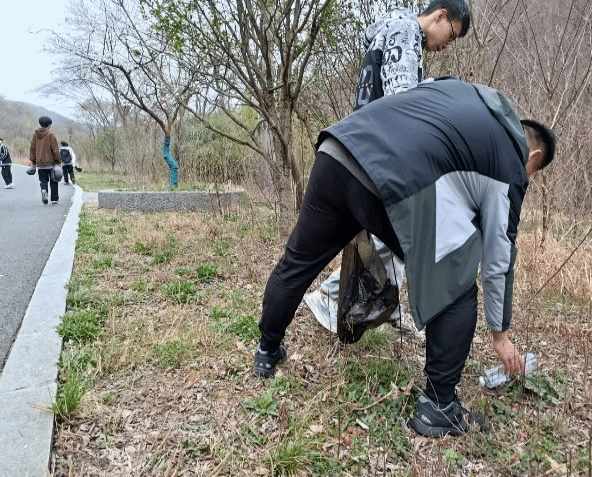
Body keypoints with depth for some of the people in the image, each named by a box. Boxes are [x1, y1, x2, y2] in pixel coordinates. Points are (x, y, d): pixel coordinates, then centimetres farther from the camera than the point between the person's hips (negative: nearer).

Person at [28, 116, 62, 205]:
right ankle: (54, 199, 9)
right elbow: (55, 149, -10)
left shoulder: (35, 135, 9)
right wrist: (58, 160, -4)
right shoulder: (50, 135, -7)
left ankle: (43, 190, -21)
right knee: (53, 181, 6)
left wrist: (32, 161, 16)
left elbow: (32, 148, 11)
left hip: (40, 163, 4)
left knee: (43, 180, 9)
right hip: (51, 162, -3)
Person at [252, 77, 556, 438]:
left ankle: (267, 352, 44)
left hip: (338, 151, 8)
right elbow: (499, 257, 20)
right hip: (398, 181, -7)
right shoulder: (510, 165, 18)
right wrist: (500, 333, 32)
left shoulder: (464, 93, 35)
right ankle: (438, 407, 22)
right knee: (456, 290, 13)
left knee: (298, 261, 22)